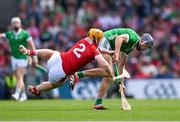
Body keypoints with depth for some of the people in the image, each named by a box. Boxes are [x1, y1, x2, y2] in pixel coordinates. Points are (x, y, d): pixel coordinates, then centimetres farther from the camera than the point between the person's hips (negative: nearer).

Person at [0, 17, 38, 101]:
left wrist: (34, 56, -16)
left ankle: (17, 94, -25)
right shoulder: (9, 34, 5)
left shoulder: (25, 34, -6)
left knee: (19, 76, -16)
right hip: (14, 58, 4)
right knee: (18, 78, 8)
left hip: (22, 58, -4)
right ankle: (23, 95, 19)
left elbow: (32, 45, -9)